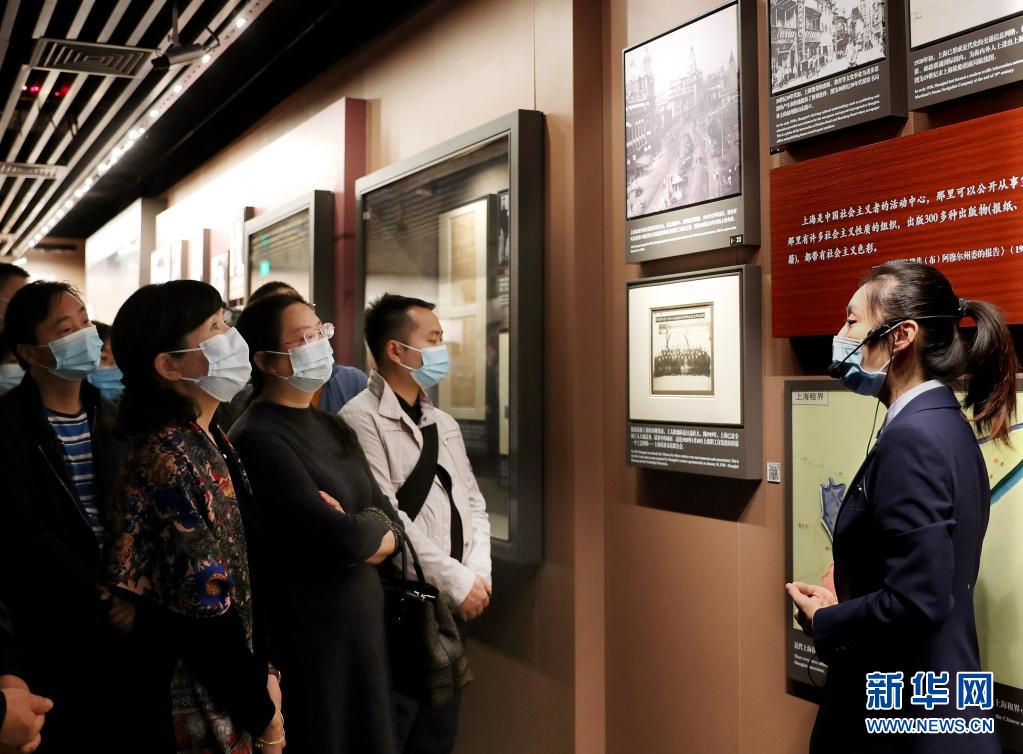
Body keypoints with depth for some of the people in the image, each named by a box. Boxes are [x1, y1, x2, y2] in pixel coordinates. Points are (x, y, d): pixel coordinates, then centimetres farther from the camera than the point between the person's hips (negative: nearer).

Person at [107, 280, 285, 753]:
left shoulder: (208, 440, 4)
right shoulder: (170, 462, -24)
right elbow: (205, 612, -23)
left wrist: (262, 669, 8)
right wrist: (263, 714, -13)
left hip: (229, 683, 8)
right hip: (199, 703, -8)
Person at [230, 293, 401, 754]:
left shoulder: (332, 428, 11)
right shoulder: (258, 438, -16)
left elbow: (389, 519, 7)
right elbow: (339, 539, -24)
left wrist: (360, 530, -15)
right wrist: (374, 526, -3)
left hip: (363, 621, 8)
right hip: (306, 633, -8)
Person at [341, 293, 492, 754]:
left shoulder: (443, 424, 13)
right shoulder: (362, 419, -12)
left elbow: (473, 506, 13)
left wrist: (478, 573, -4)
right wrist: (456, 580, -15)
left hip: (452, 608, 7)